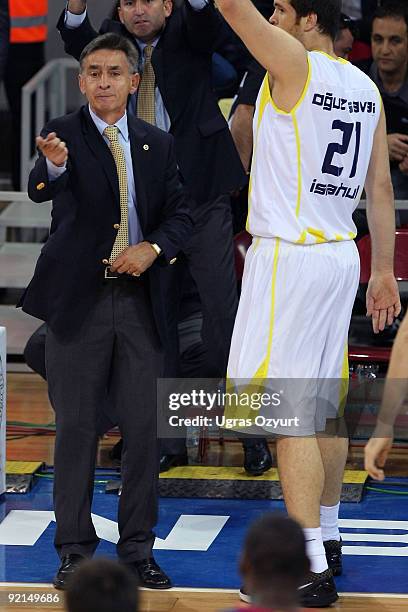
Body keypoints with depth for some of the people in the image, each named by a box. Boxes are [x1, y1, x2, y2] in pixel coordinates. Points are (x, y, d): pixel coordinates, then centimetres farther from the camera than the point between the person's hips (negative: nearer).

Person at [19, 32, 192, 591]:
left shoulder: (156, 144, 9)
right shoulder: (65, 135, -4)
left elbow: (181, 214, 11)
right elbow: (40, 190, -24)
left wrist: (153, 247, -10)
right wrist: (52, 165, -48)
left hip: (140, 301, 3)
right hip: (79, 299, -3)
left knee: (142, 425, 5)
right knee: (76, 425, 2)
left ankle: (137, 548, 15)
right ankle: (75, 549, 10)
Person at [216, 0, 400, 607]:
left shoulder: (295, 63, -11)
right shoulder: (366, 88, 11)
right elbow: (381, 185, 13)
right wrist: (384, 271, 18)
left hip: (289, 258, -8)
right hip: (341, 255, 8)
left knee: (290, 414, -8)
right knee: (324, 407, 17)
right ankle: (327, 539, 28)